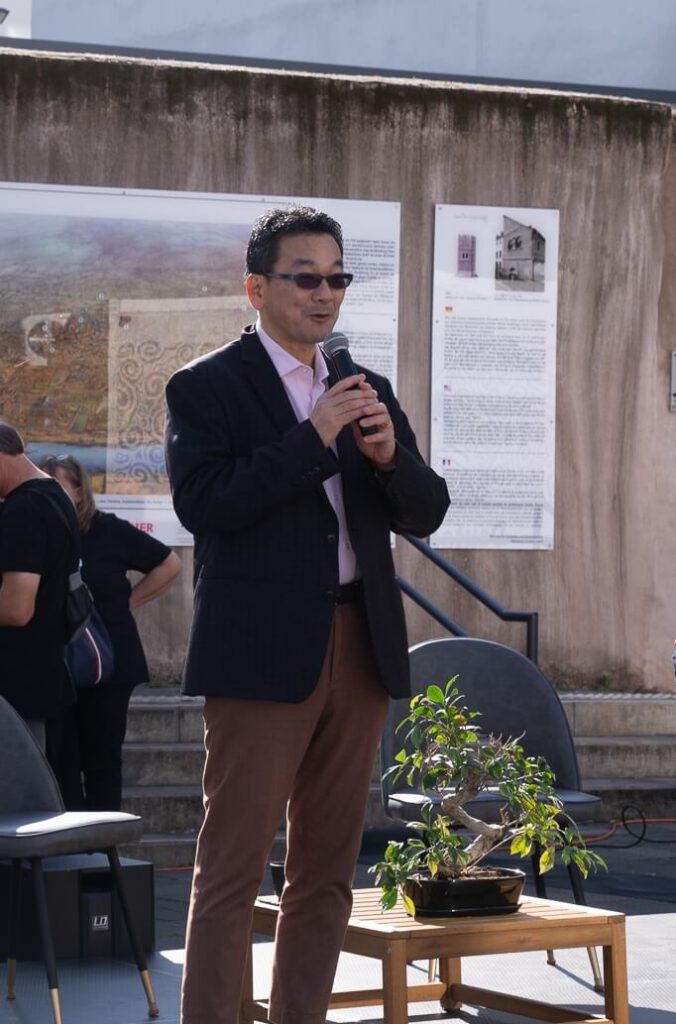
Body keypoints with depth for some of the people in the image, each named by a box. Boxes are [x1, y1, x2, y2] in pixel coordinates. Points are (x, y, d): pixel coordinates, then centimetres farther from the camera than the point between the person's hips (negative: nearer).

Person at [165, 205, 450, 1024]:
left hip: (361, 649, 6)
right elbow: (203, 502, -15)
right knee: (232, 871, -5)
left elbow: (427, 513, 12)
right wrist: (312, 438, -17)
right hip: (262, 652, -6)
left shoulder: (367, 391, 16)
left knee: (327, 872, 10)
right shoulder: (205, 387, -1)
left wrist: (389, 456, -8)